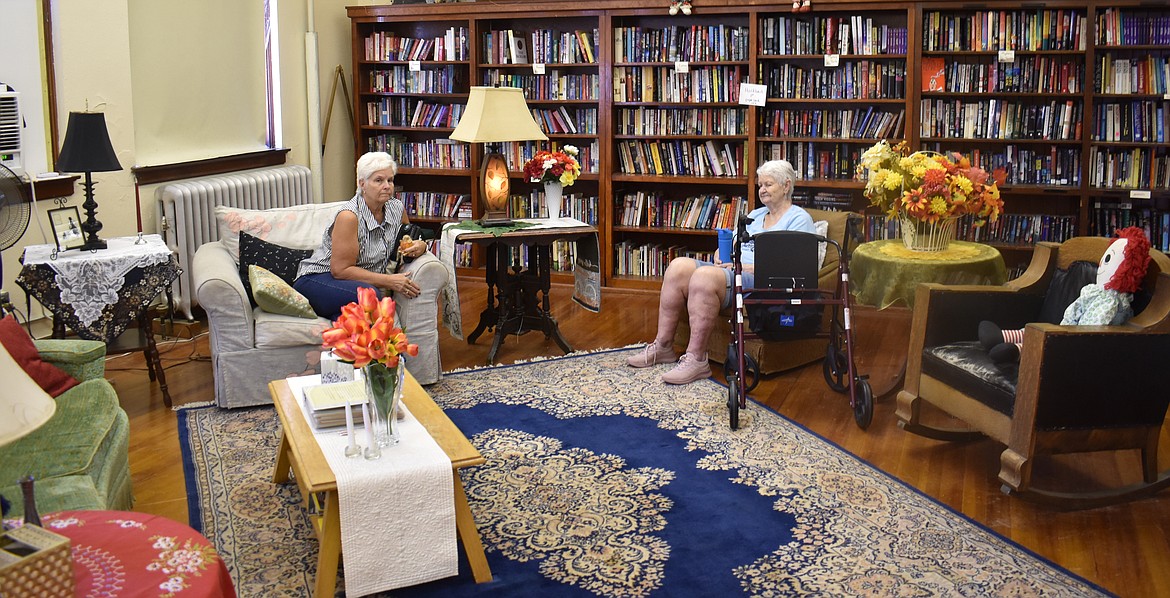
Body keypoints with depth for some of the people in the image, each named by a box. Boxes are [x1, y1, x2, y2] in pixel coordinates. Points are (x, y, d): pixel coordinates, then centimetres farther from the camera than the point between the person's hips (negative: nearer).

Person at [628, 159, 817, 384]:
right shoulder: (755, 215, 28)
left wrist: (744, 267, -15)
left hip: (762, 282, -8)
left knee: (704, 276, -34)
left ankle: (696, 359, -31)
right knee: (678, 266, -15)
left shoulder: (798, 218, 3)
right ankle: (663, 346, -13)